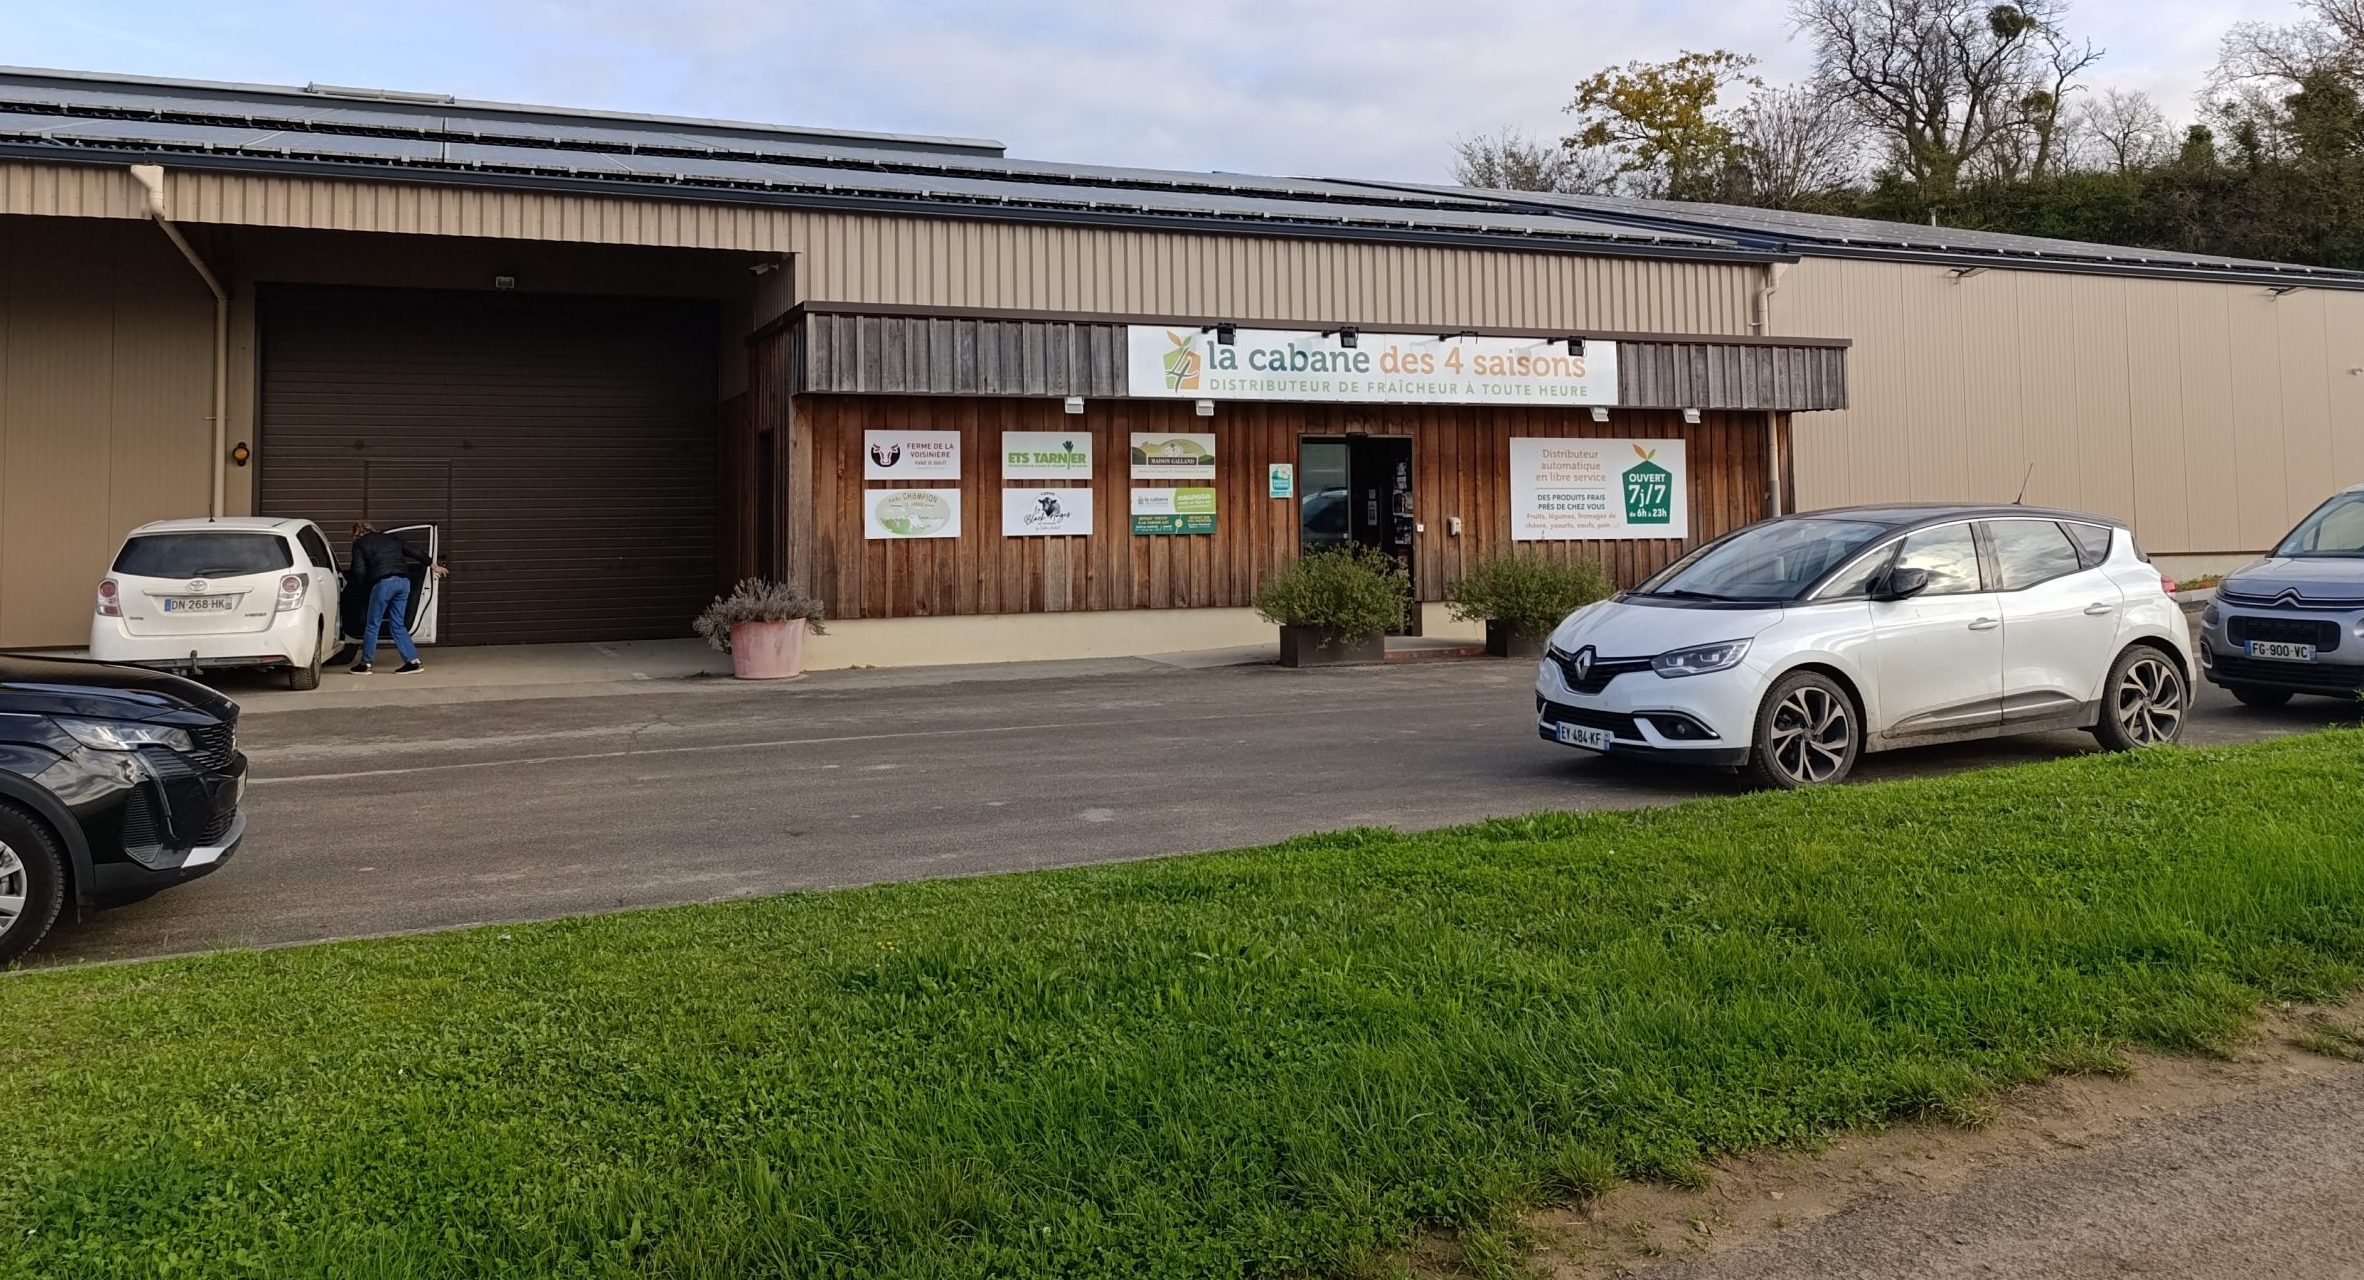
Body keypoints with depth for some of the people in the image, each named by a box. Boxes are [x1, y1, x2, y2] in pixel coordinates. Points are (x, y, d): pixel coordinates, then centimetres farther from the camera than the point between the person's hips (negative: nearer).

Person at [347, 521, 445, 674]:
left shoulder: (360, 544, 11)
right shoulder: (391, 538, 25)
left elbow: (359, 571, 2)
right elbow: (415, 552, 28)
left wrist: (366, 587, 18)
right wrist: (432, 564, 42)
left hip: (384, 582, -5)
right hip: (404, 581, 5)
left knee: (372, 624, 7)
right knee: (398, 624, 12)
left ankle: (366, 663, 12)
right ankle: (414, 661, 6)